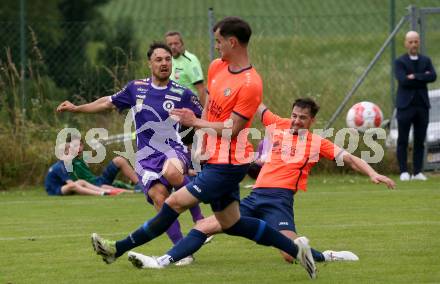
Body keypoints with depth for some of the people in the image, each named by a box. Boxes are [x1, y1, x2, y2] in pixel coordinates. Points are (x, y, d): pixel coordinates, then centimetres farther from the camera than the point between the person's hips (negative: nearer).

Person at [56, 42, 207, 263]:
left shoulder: (182, 94, 1)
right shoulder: (136, 88, 10)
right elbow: (108, 103, 22)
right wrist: (76, 108, 20)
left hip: (174, 149, -3)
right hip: (146, 156, 3)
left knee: (172, 172, -39)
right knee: (159, 197, -22)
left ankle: (198, 217, -16)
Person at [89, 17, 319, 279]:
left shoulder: (250, 84, -21)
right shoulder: (217, 67, 6)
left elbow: (232, 128, -22)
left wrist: (195, 123, -16)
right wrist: (203, 138, 9)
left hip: (228, 165, -10)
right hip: (215, 159, 10)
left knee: (175, 202, -11)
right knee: (231, 223, 14)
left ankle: (119, 249, -7)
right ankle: (295, 248, 19)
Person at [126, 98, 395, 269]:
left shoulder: (316, 142, 6)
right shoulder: (278, 125, 16)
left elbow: (348, 157, 2)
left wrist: (373, 174, -13)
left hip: (280, 199, -5)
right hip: (255, 196, 5)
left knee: (292, 254, -25)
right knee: (205, 226, -5)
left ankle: (328, 256, 2)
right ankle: (163, 260, -9)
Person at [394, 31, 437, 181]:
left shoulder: (426, 61, 12)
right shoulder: (400, 62, 1)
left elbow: (433, 76, -6)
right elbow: (403, 80, -15)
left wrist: (415, 77, -14)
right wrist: (423, 77, -10)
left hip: (422, 105, 3)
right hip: (405, 105, -3)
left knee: (420, 141, 3)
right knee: (403, 141, -3)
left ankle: (417, 172, 6)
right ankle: (404, 172, 0)